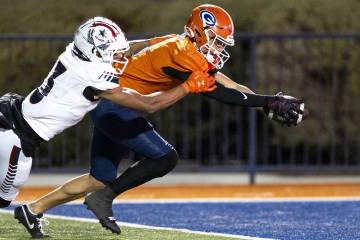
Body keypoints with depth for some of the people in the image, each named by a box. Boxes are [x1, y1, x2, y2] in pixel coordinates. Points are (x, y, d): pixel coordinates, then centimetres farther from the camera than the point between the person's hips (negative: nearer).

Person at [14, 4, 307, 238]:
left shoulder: (193, 54, 9)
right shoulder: (181, 53, -21)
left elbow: (230, 85, 7)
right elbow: (219, 93, -24)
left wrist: (271, 102, -2)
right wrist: (269, 102, -23)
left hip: (109, 107, 10)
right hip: (115, 104, -10)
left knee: (101, 179, 16)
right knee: (165, 158, -14)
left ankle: (33, 209, 20)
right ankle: (104, 198, -8)